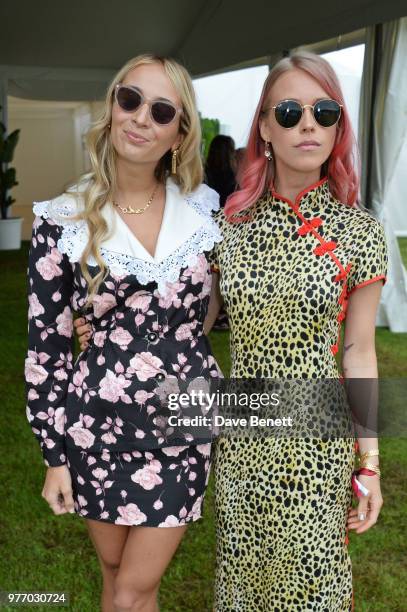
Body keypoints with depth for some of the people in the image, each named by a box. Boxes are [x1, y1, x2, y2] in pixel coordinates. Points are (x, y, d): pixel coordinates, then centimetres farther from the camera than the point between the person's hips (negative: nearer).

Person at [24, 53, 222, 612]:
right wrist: (54, 456, -3)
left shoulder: (203, 208, -3)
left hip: (185, 425, 1)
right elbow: (45, 348, -5)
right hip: (99, 427, 0)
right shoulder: (62, 221, -9)